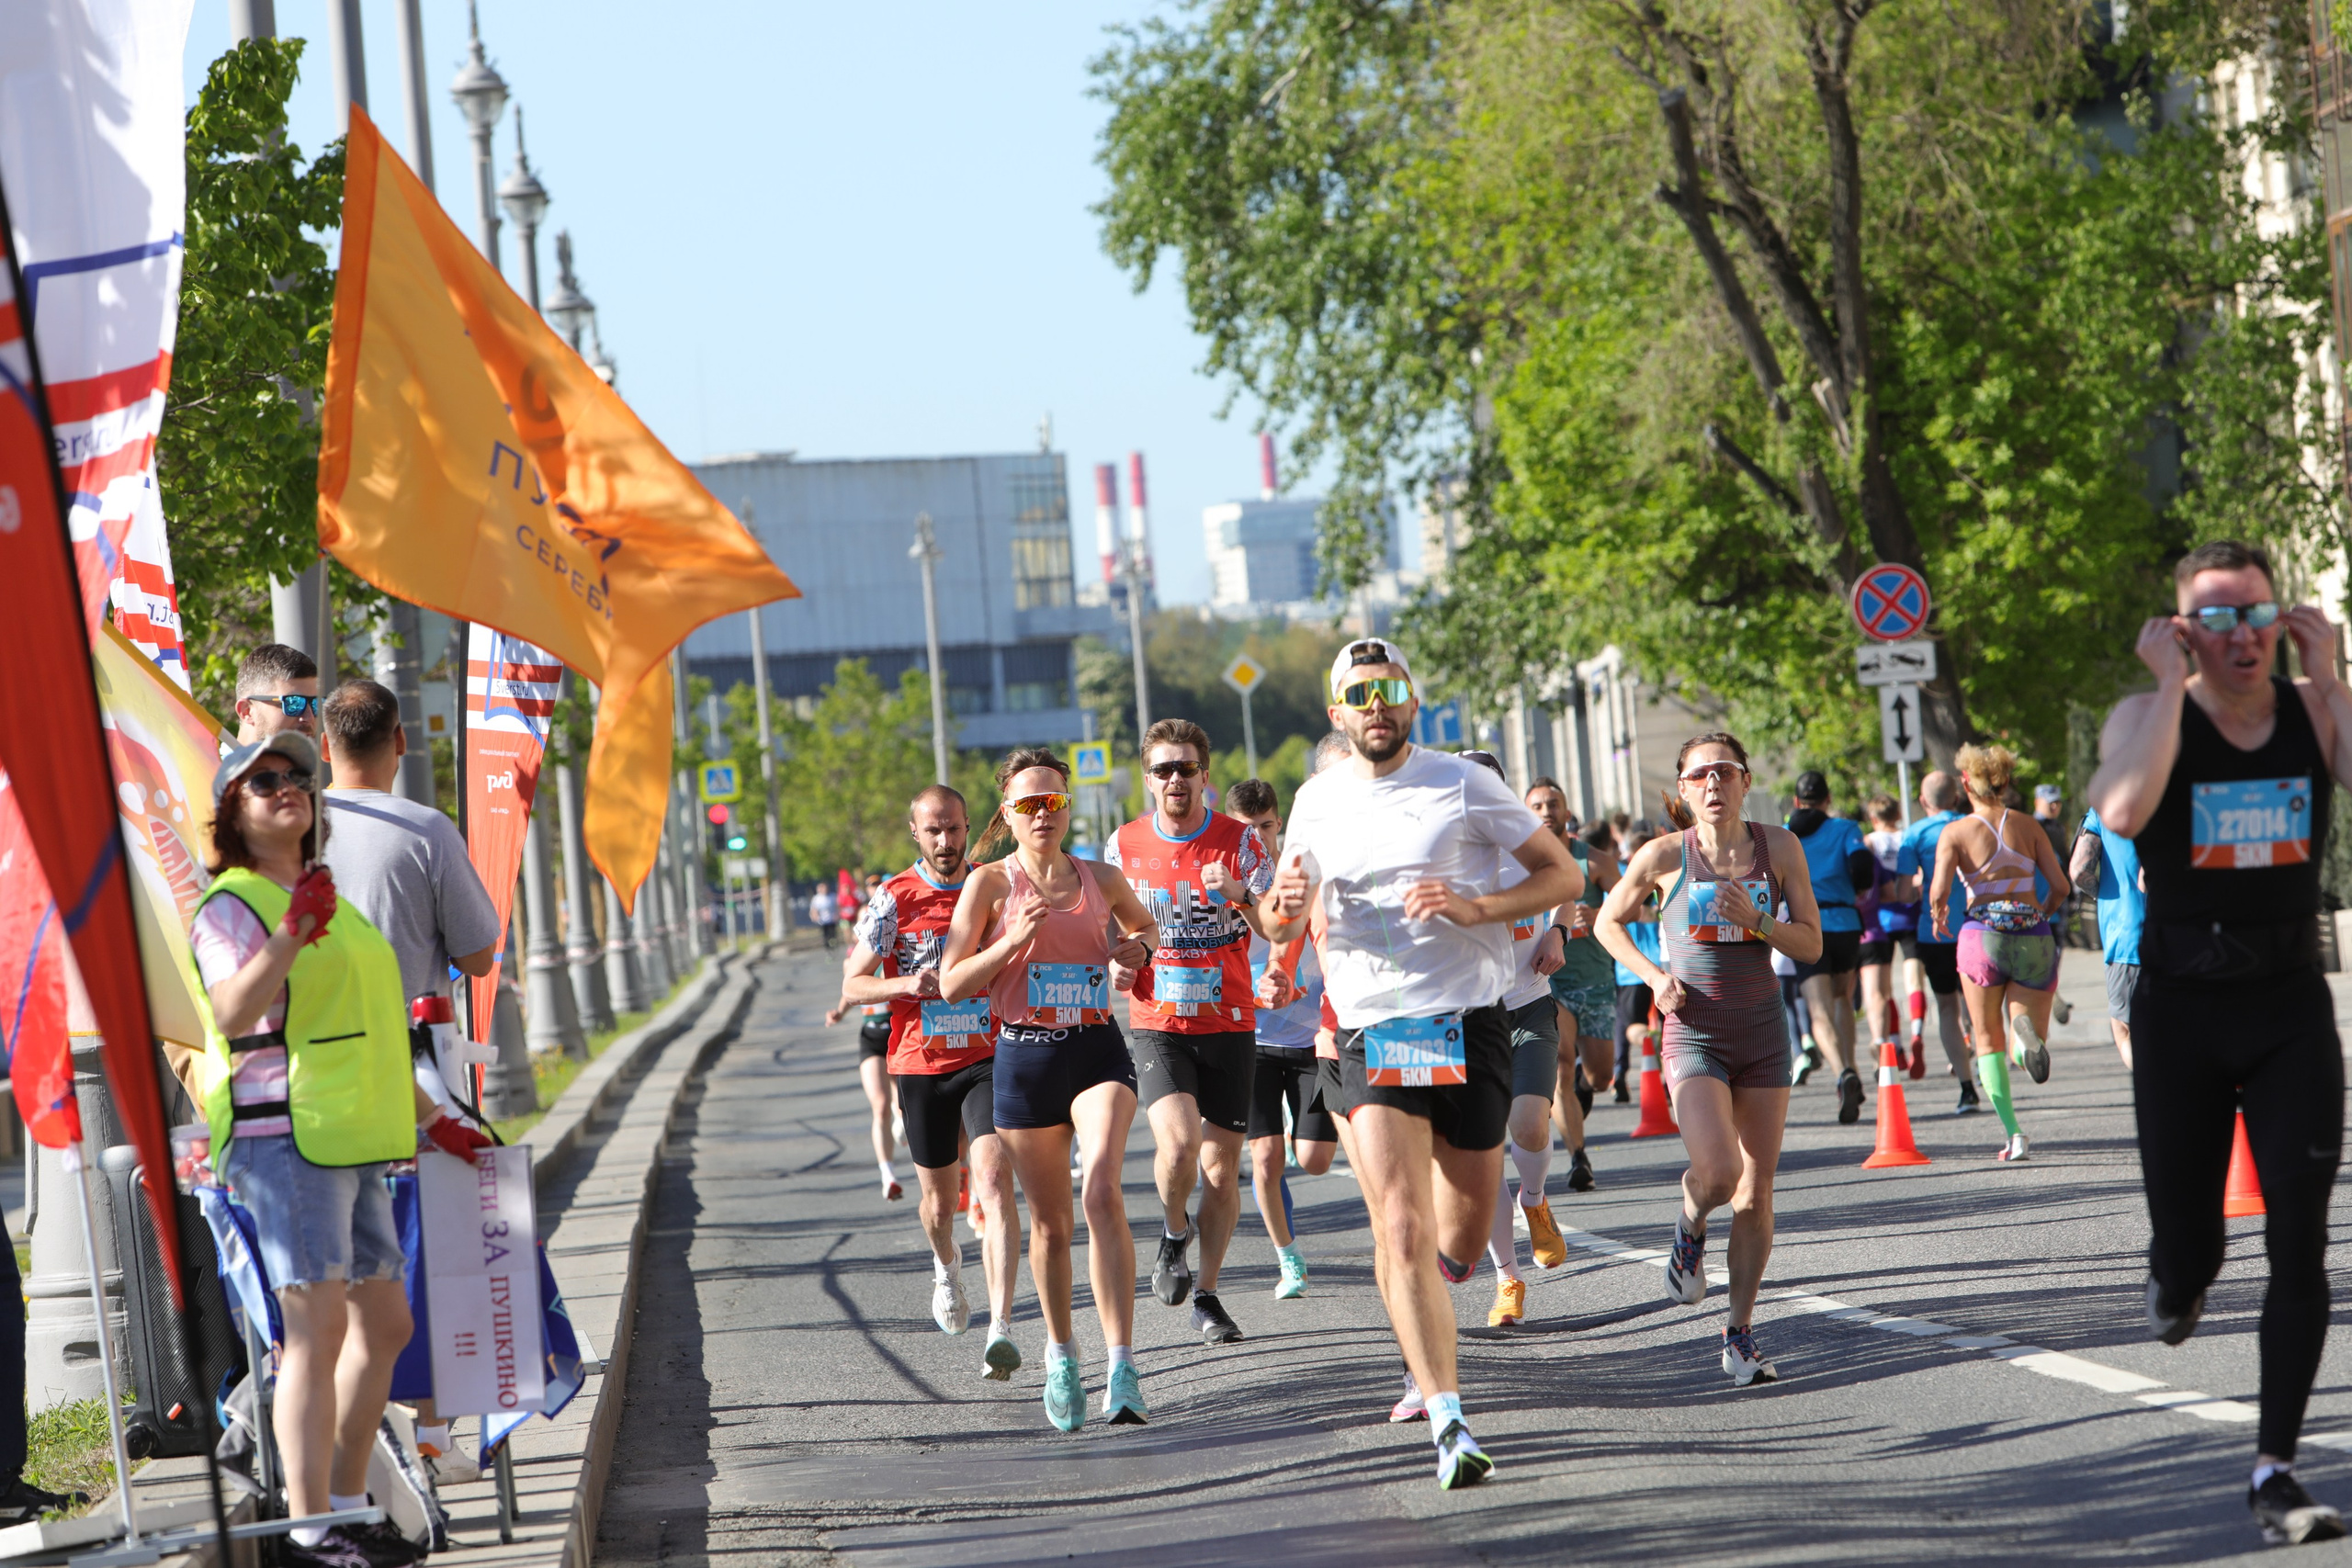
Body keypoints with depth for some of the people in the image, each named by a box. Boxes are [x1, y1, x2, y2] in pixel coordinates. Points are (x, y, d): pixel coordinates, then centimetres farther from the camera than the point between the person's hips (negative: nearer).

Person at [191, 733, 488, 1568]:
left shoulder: (329, 901, 22)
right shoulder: (229, 906, -6)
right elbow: (232, 1013, -24)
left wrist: (432, 1121, 28)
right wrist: (289, 938, -36)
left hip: (347, 1143, 9)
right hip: (283, 1134, -9)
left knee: (384, 1321, 10)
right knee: (319, 1325, -15)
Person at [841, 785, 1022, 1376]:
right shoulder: (892, 899, -3)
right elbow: (852, 985, -2)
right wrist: (905, 985, -20)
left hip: (989, 1059, -1)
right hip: (922, 1067, 1)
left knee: (994, 1181, -20)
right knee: (940, 1200, 13)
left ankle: (1001, 1329, -27)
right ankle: (946, 1265, 50)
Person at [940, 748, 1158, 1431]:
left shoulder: (1101, 880, 6)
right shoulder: (990, 883, 0)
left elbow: (1144, 927, 27)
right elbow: (952, 984, -2)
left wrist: (1137, 948, 4)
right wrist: (1013, 941, -16)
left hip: (1097, 1050, 0)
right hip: (1025, 1058, 0)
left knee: (1102, 1194, -21)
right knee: (1049, 1220, 8)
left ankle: (1122, 1365, -24)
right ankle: (1061, 1356, 30)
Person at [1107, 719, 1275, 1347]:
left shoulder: (1239, 841, 0)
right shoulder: (1124, 846, 3)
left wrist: (1239, 894, -24)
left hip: (1229, 1023, 1)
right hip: (1158, 1025, -1)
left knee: (1221, 1170, 3)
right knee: (1179, 1143, -23)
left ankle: (1207, 1295, 18)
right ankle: (1174, 1231, 8)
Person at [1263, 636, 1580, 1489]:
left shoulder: (1463, 783, 0)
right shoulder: (1318, 801, 8)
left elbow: (1564, 875, 2)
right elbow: (1283, 928, 18)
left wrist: (1475, 908, -15)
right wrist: (1285, 908, -7)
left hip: (1469, 1025, 0)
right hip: (1371, 1030, 1)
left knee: (1461, 1241, 9)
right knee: (1401, 1233, -15)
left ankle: (1421, 1316, 44)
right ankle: (1449, 1425, -18)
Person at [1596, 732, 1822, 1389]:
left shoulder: (1779, 847, -2)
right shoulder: (1664, 856, -6)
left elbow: (1812, 945, 2)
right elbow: (1609, 922, 9)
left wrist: (1757, 921, -16)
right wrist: (1654, 976, -6)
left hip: (1762, 1030, 3)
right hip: (1695, 1032, -2)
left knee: (1756, 1192, 2)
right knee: (1718, 1171, -22)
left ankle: (1740, 1334, 14)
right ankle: (1690, 1230, 14)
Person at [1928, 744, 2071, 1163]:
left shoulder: (1955, 833, -2)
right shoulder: (2027, 827, 6)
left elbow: (1938, 894, -11)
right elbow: (2061, 886, 3)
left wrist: (1939, 916, 11)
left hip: (1982, 937, -2)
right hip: (2033, 937, 2)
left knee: (1988, 1042, 13)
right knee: (2026, 1052, 8)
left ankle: (2013, 1132, -3)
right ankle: (2026, 1032, -30)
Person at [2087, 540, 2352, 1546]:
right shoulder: (2147, 717, -6)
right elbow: (2123, 812, -28)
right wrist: (2172, 683, -22)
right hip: (2182, 1008, -1)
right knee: (2187, 1246, 5)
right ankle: (2176, 1281, 44)